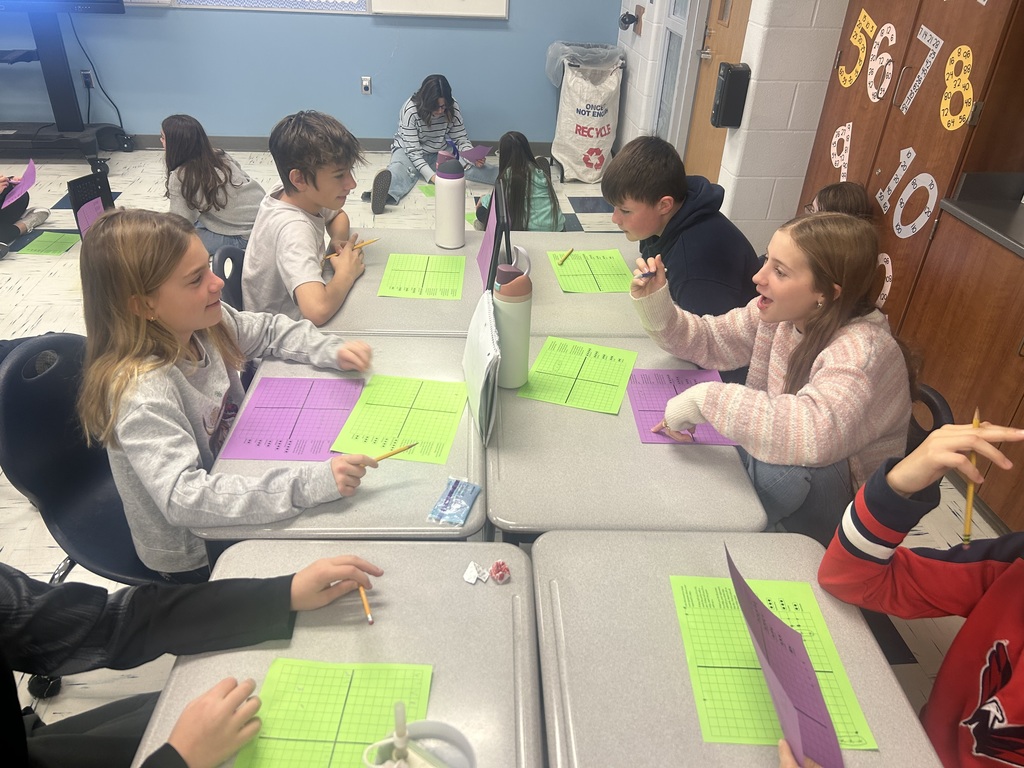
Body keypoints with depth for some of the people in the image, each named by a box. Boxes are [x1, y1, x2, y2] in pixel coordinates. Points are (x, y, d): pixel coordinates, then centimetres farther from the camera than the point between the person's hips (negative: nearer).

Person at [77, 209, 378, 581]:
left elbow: (270, 330, 7)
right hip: (194, 557, -7)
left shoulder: (207, 322, -11)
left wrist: (332, 350, -12)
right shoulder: (142, 393, -33)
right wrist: (309, 483, -49)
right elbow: (185, 498, -42)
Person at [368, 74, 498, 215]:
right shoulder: (411, 110, -25)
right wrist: (431, 176, -39)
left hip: (440, 153, 6)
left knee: (470, 166, -24)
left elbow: (461, 139, -6)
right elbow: (412, 150, -26)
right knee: (401, 168, -42)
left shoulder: (453, 108, -13)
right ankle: (385, 192, -75)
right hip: (408, 151, -6)